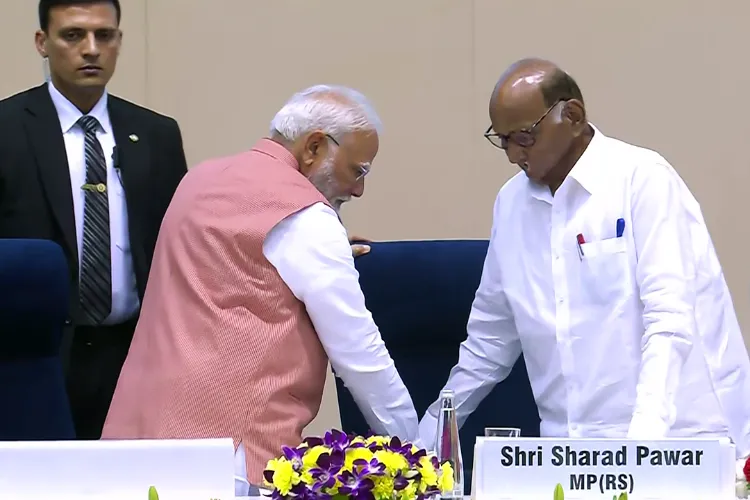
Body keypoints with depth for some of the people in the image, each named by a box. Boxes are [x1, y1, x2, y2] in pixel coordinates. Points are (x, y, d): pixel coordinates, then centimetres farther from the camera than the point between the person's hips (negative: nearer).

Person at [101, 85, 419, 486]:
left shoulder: (200, 180, 17)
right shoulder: (303, 216, -7)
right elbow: (358, 352, -6)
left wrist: (331, 255, 32)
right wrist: (411, 450, 4)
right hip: (229, 440, -8)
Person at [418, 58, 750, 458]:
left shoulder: (643, 180, -6)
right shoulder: (512, 201, 12)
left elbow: (671, 320, -13)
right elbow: (490, 338, 21)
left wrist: (643, 439, -24)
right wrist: (424, 441, 21)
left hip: (673, 438, -5)